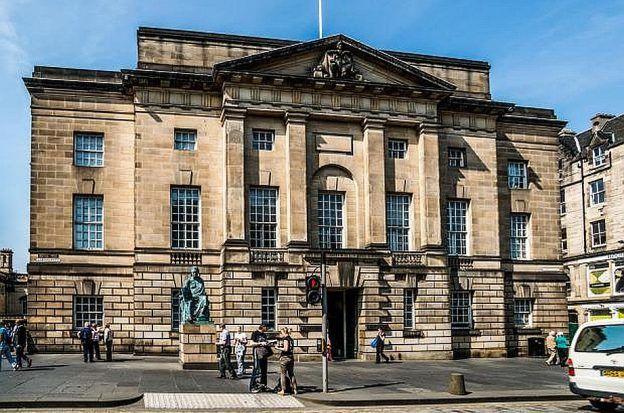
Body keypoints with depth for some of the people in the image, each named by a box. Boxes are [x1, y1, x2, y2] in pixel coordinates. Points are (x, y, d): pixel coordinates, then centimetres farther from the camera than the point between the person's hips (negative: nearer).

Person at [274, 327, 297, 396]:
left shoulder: (285, 339, -11)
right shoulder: (291, 339, 13)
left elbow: (285, 349, -18)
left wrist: (278, 348, -8)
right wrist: (281, 346, 19)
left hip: (284, 358, -8)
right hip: (291, 358, 8)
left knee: (282, 374, -1)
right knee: (291, 374, 13)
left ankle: (283, 390, -2)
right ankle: (294, 389, 15)